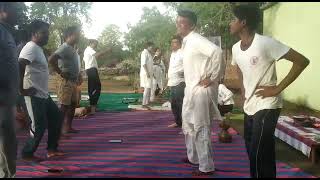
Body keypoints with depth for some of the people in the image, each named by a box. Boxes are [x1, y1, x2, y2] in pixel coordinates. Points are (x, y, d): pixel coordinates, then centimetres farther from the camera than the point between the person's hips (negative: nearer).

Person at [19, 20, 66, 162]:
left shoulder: (38, 48, 15)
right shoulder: (31, 47, -16)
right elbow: (19, 66, -29)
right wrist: (22, 89, -25)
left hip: (43, 94, 10)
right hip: (35, 95, -10)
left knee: (57, 117, 15)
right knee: (39, 126, -3)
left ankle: (52, 149, 24)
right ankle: (27, 154, 13)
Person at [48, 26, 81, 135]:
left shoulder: (72, 49, 14)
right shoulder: (65, 48, -15)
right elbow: (51, 60, -28)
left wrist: (78, 74, 16)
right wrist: (61, 73, -21)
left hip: (73, 81, 10)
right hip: (66, 82, -10)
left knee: (73, 104, 14)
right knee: (64, 106, -7)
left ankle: (68, 127, 22)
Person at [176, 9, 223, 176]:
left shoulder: (196, 40, -16)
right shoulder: (186, 42, 13)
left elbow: (217, 52, -31)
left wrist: (212, 77, -24)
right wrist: (189, 86, 14)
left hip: (200, 91, -10)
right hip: (191, 90, 10)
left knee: (201, 129, -3)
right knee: (188, 126, 21)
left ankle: (206, 167, 7)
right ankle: (193, 157, 36)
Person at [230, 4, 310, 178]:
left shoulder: (265, 43, -19)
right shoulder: (236, 48, 4)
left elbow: (302, 61, -18)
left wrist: (277, 88, -19)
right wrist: (244, 91, 12)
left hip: (266, 106, -8)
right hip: (249, 106, 8)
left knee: (259, 155, -8)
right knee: (252, 152, 16)